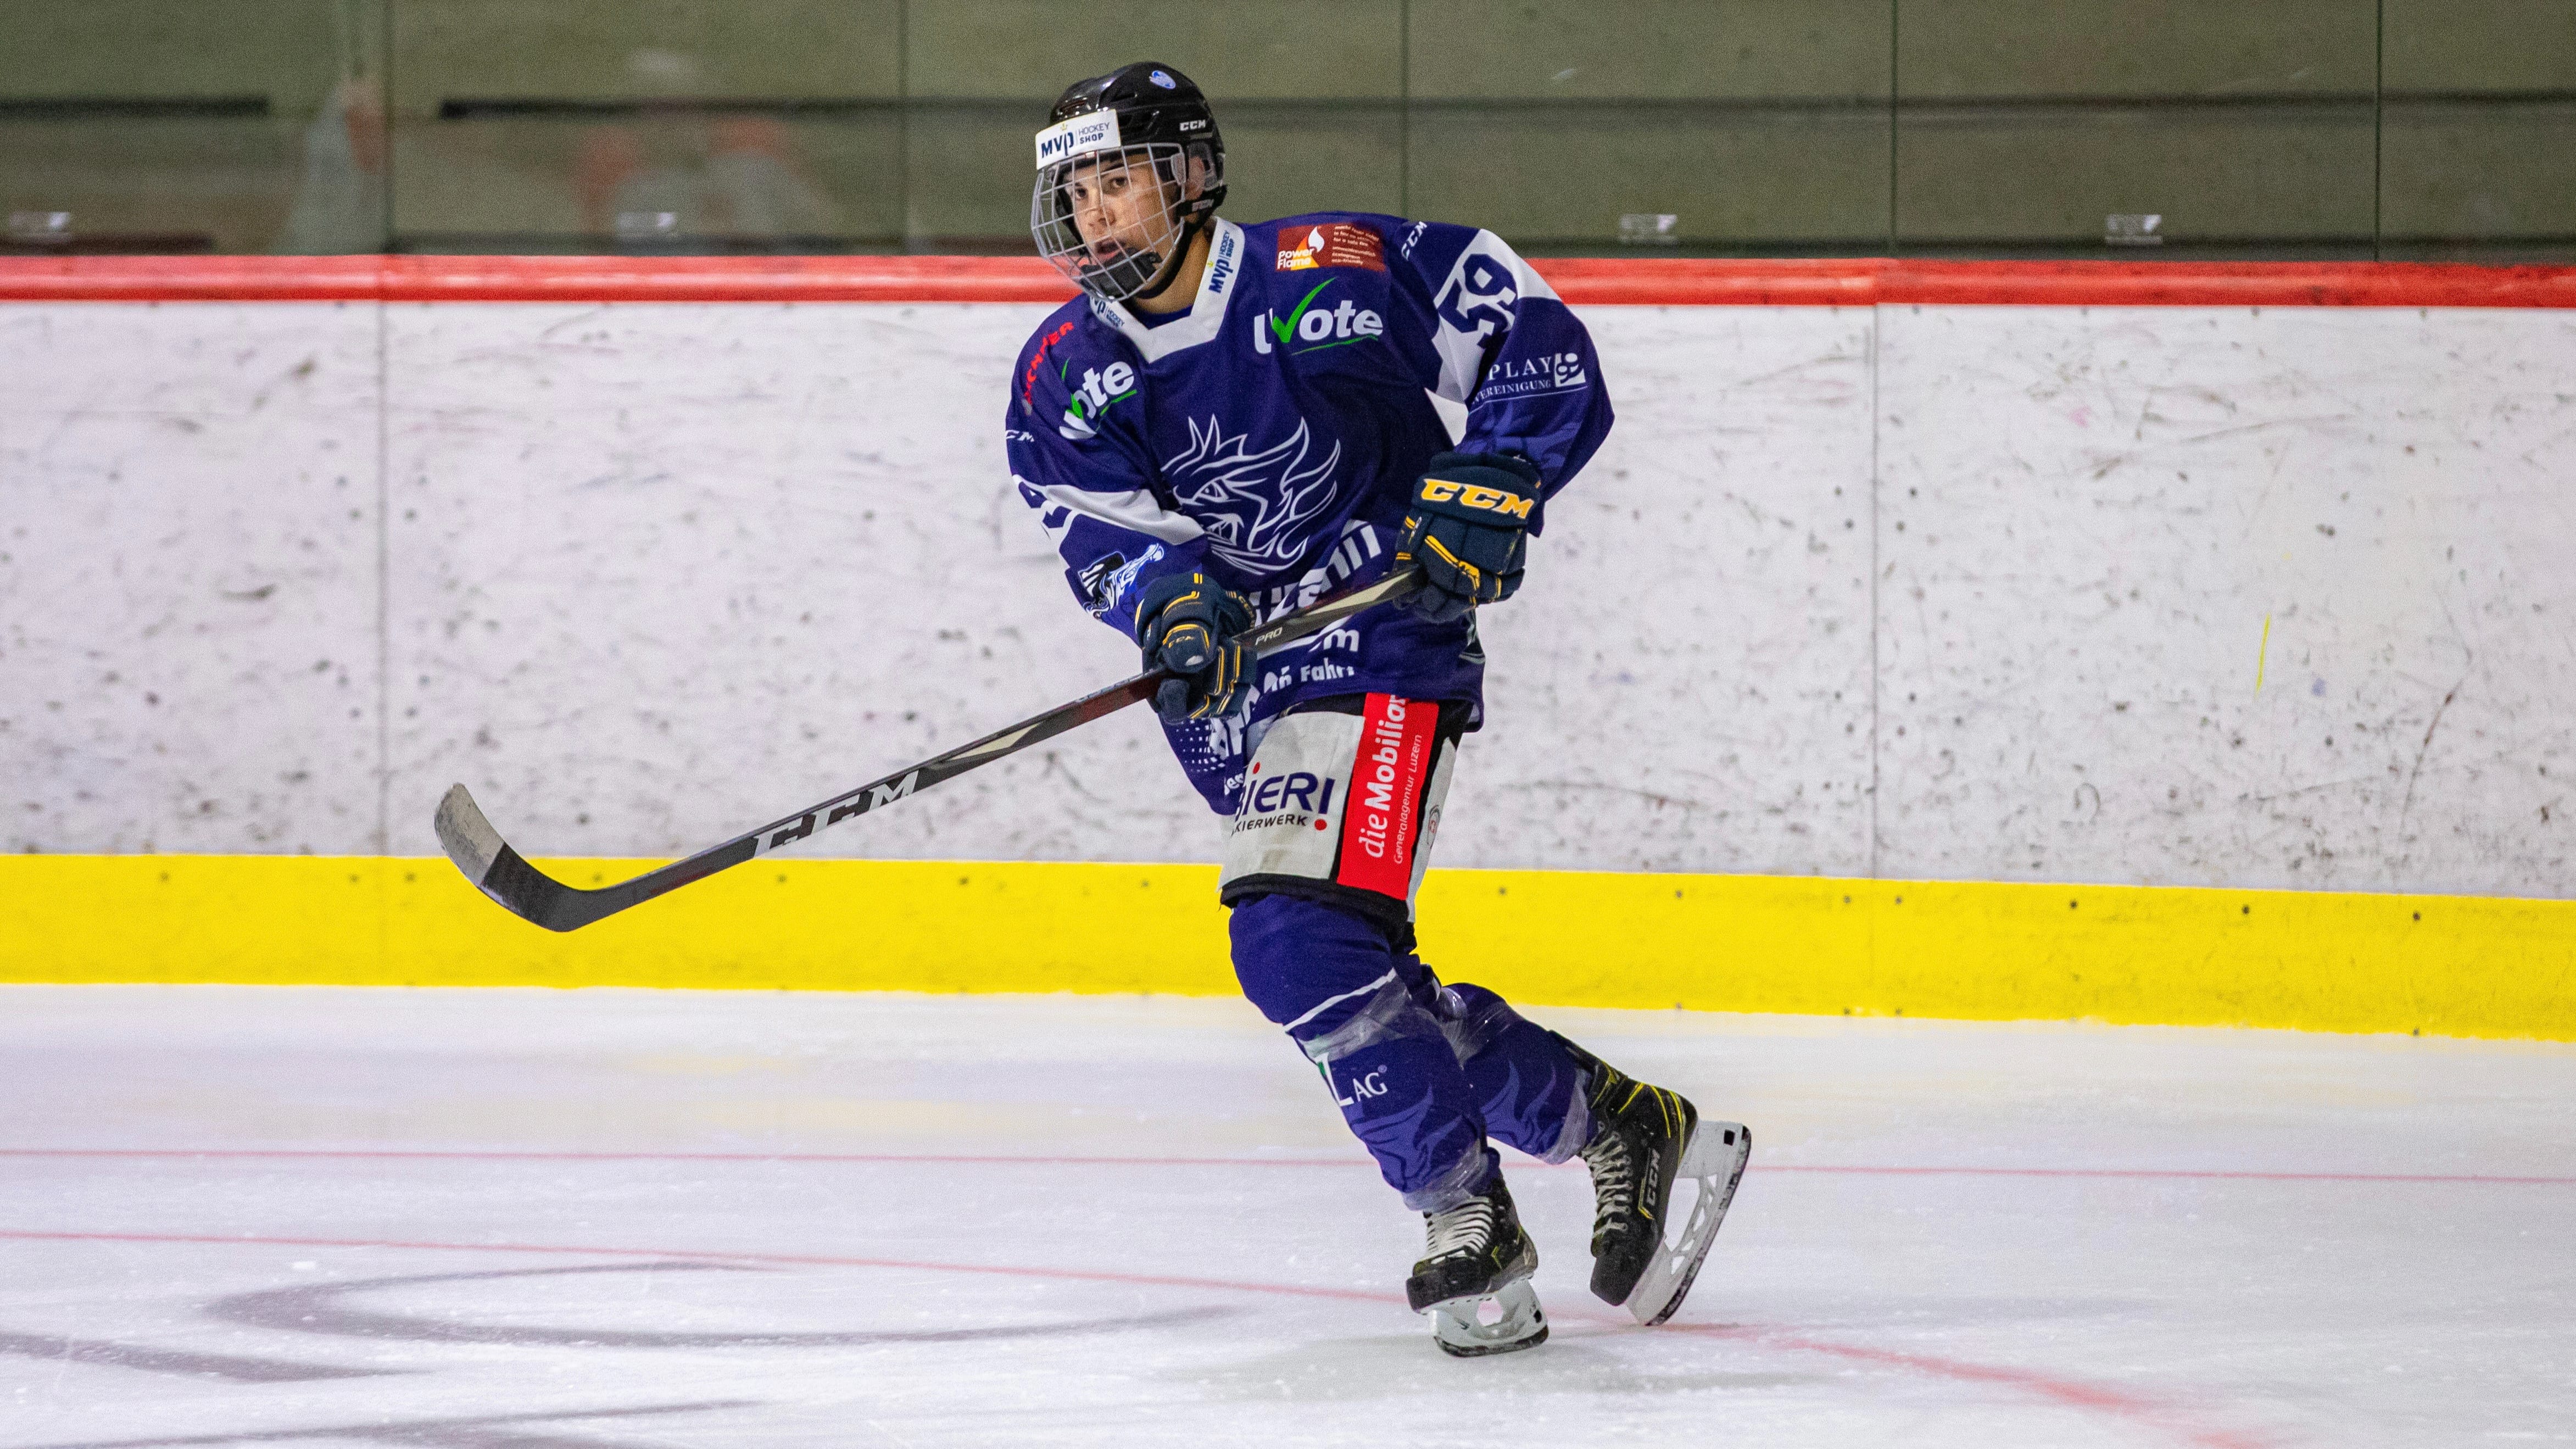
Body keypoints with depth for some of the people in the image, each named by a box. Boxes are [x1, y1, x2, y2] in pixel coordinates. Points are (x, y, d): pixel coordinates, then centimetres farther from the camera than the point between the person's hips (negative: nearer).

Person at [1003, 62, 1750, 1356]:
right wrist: (1165, 593, -31)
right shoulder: (1065, 376, 4)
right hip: (1237, 706, 7)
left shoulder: (1331, 276, -10)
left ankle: (1469, 1233, -15)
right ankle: (1629, 1130, 24)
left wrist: (1492, 483, -19)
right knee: (1369, 1002, 8)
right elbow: (1096, 523, -10)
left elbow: (1534, 339, -5)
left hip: (1378, 646, -7)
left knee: (1301, 941, -24)